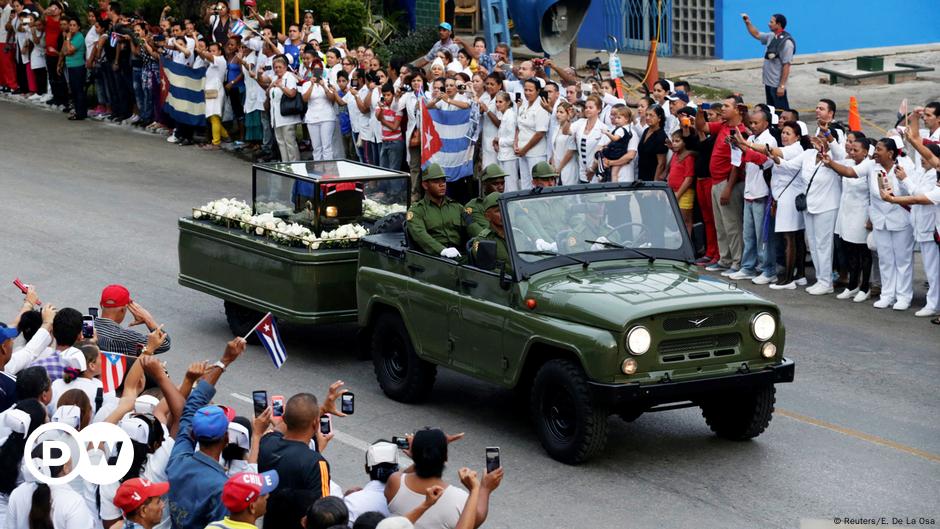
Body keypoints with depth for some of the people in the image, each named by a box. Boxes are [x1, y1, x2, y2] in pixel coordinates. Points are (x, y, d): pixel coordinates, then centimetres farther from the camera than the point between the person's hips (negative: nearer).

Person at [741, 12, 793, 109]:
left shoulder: (786, 42, -20)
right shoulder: (771, 36, 5)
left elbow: (786, 66, -21)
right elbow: (756, 35, 24)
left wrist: (782, 86, -22)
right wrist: (748, 23, 10)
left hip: (777, 85, -9)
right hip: (768, 82, 9)